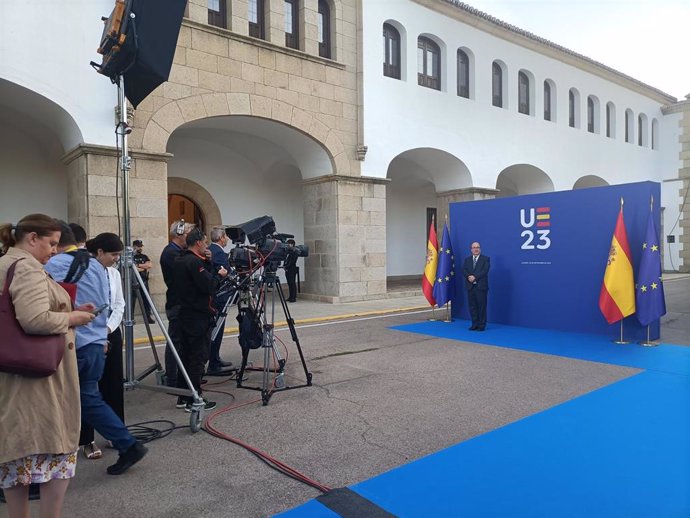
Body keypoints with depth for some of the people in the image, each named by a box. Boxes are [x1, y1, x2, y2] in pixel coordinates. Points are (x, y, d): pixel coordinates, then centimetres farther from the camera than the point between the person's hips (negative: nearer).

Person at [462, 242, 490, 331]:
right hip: (470, 286, 4)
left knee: (481, 306, -1)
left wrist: (475, 277, -18)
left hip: (481, 286, -4)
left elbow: (485, 271, -9)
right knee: (472, 306, 6)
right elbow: (464, 271, 4)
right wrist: (469, 277, -15)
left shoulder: (485, 259, 4)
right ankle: (475, 324, 14)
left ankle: (481, 325, 6)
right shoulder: (467, 259, 16)